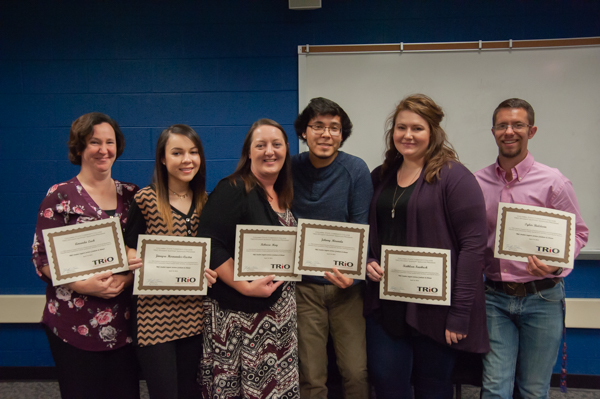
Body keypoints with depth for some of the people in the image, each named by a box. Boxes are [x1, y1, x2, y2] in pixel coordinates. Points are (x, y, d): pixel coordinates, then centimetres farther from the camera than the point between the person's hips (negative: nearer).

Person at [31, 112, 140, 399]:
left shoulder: (131, 195, 8)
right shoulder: (60, 196, -3)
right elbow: (42, 259, -4)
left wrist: (128, 276, -9)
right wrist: (83, 284, -18)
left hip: (123, 323, 3)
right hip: (74, 325, -3)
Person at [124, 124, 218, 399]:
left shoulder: (205, 201, 9)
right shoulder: (146, 199, -5)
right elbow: (130, 253, -2)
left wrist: (210, 270, -1)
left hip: (194, 315, 4)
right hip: (155, 316, -4)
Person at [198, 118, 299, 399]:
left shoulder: (284, 196, 10)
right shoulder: (232, 190, -13)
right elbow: (211, 248, -20)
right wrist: (246, 287, -22)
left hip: (279, 310, 7)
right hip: (237, 311, -7)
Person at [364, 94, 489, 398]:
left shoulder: (454, 177, -9)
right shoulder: (380, 177, 10)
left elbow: (473, 244, -14)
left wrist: (460, 312, -17)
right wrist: (367, 261, 0)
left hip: (435, 307, -4)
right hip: (385, 305, 5)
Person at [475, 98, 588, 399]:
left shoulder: (553, 182, -5)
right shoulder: (477, 182, 2)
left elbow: (577, 232, -1)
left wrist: (556, 261, -19)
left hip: (541, 298, -1)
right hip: (495, 297, 1)